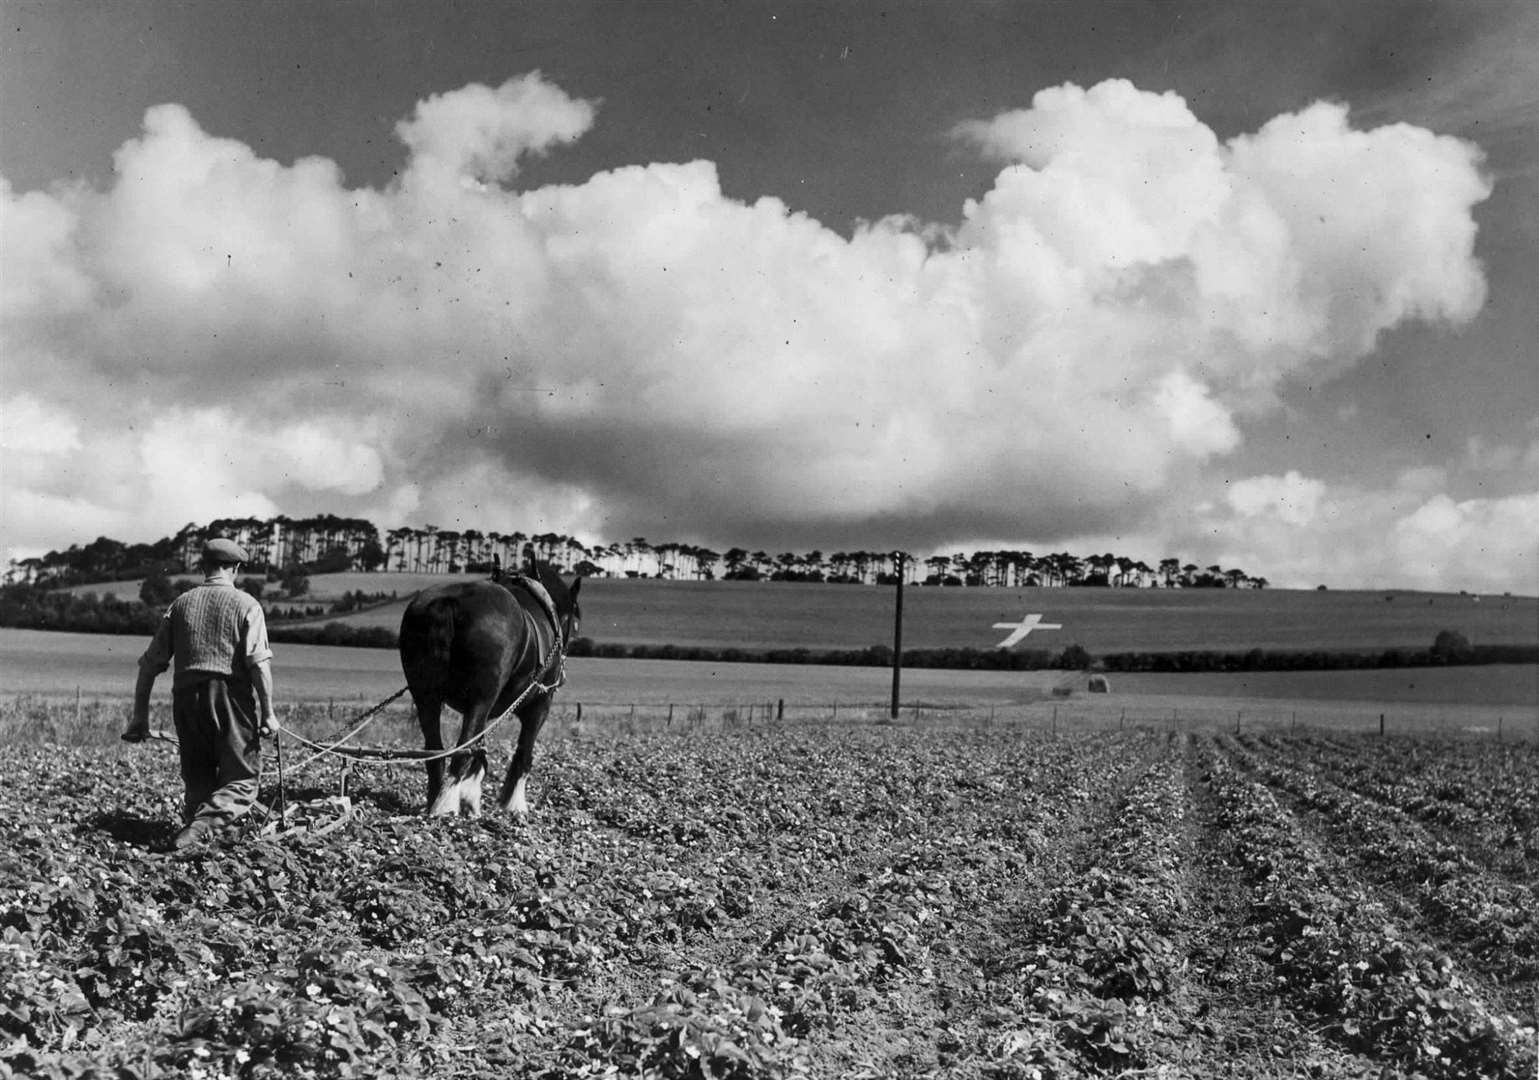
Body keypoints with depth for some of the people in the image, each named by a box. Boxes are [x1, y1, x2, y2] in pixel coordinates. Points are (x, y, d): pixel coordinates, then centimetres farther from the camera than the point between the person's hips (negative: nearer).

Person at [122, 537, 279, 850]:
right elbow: (259, 661, -10)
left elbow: (150, 663, 10)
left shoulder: (180, 604, 13)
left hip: (186, 697, 4)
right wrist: (268, 712, -9)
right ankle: (203, 823, -23)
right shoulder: (246, 604, 2)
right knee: (241, 779, 0)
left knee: (197, 779, 16)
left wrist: (140, 716, 14)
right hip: (231, 698, -4)